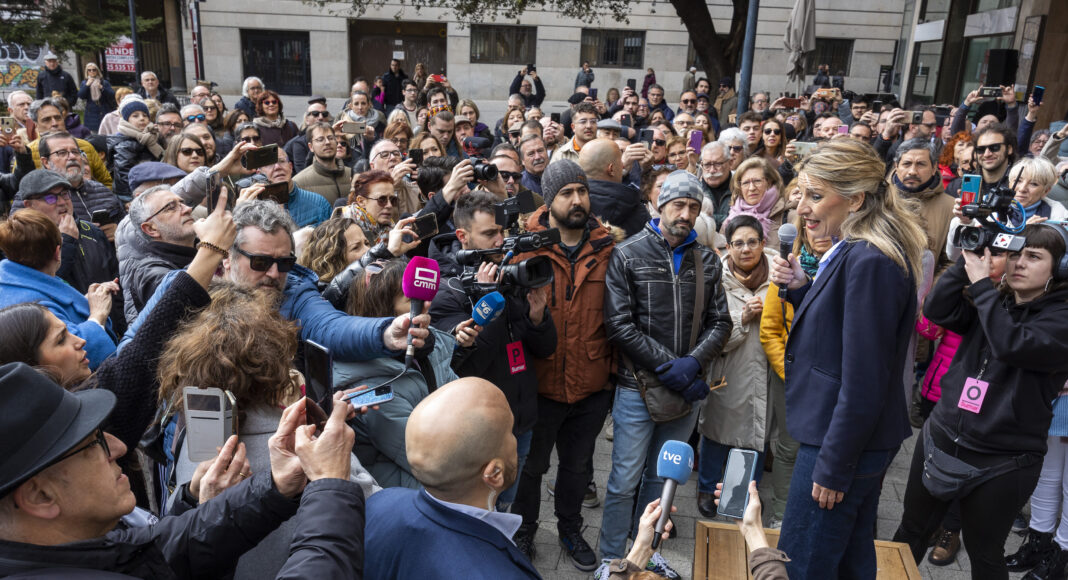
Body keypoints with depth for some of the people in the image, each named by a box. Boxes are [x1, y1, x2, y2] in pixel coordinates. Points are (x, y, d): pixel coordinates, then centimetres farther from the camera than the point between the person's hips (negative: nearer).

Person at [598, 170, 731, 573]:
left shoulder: (707, 261, 6)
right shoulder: (628, 255, -5)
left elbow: (720, 323, 5)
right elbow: (619, 325, -12)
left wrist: (693, 363, -13)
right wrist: (668, 366, -16)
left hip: (687, 389, 4)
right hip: (638, 386, -4)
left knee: (661, 477, 17)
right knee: (625, 480, 3)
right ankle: (611, 559, 20)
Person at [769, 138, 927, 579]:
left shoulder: (870, 263, -22)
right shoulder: (850, 252, 9)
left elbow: (864, 380, -23)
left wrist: (833, 468, -18)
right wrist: (800, 289, 1)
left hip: (846, 440, -10)